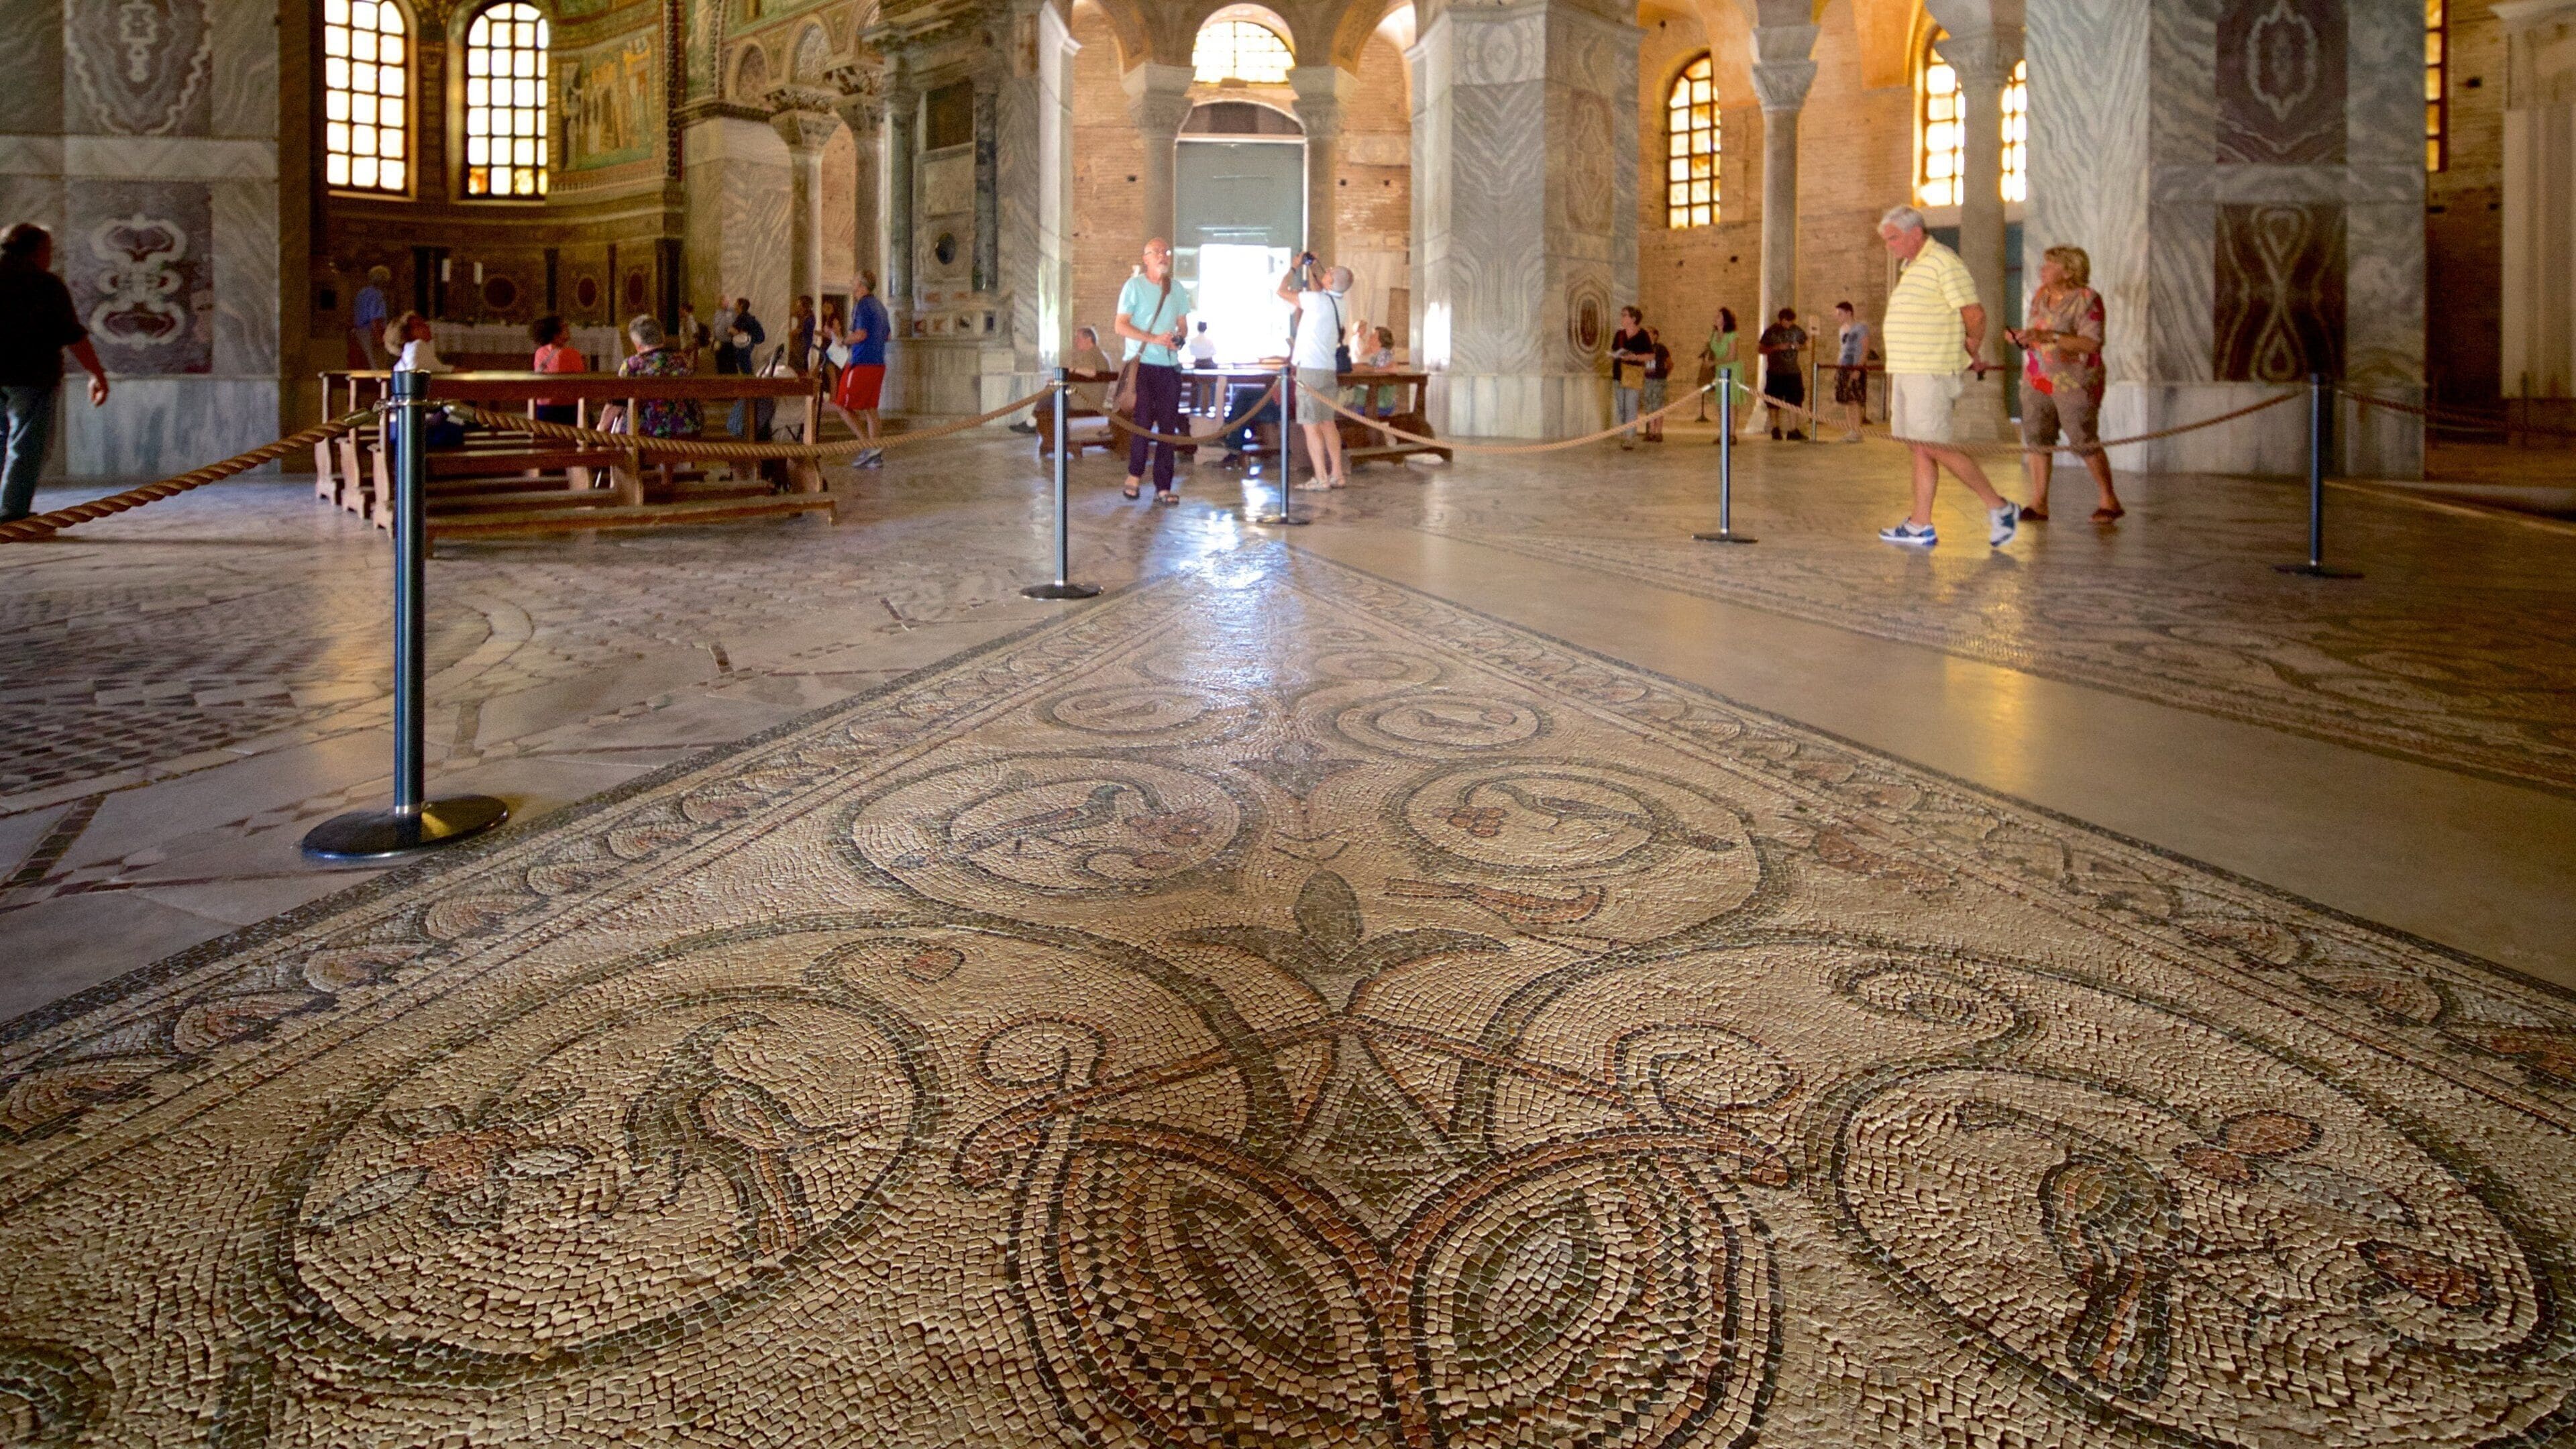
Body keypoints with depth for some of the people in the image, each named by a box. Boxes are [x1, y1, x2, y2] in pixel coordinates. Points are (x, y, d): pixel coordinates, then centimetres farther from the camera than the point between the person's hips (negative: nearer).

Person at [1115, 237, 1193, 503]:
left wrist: (1179, 338, -4)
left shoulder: (1177, 289, 15)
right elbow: (1121, 325, -6)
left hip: (1170, 366, 4)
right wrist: (1155, 339, -16)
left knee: (1168, 426, 1)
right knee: (1143, 421, -6)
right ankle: (1135, 473, 16)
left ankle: (1163, 487, 3)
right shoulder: (1134, 286, 0)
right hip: (1142, 364, -4)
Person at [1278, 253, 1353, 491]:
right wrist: (1311, 266, 28)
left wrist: (1294, 268, 9)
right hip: (1330, 370, 8)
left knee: (1311, 426, -5)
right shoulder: (1337, 302, 9)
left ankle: (1321, 479, -7)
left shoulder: (1316, 299, -13)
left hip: (1310, 370, -8)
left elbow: (1282, 291, -5)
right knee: (1328, 424, 13)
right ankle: (1337, 475, 14)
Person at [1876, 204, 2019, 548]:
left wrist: (1971, 353, 1)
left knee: (1934, 446, -11)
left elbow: (1975, 315, -14)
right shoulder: (1909, 266, 18)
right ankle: (1920, 526, 10)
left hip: (1931, 373, -10)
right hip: (1906, 371, 10)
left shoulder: (1944, 263, -11)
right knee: (1919, 448, 8)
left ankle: (1998, 507, -2)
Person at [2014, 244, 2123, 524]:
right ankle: (2038, 504, -2)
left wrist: (2048, 336, -26)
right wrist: (2022, 338, -2)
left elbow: (2091, 344, -19)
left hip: (2074, 382, -6)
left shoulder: (2086, 299, -11)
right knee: (2036, 437, -3)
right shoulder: (2041, 295, 10)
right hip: (2038, 380, 6)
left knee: (2084, 442, -5)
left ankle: (2110, 501, 8)